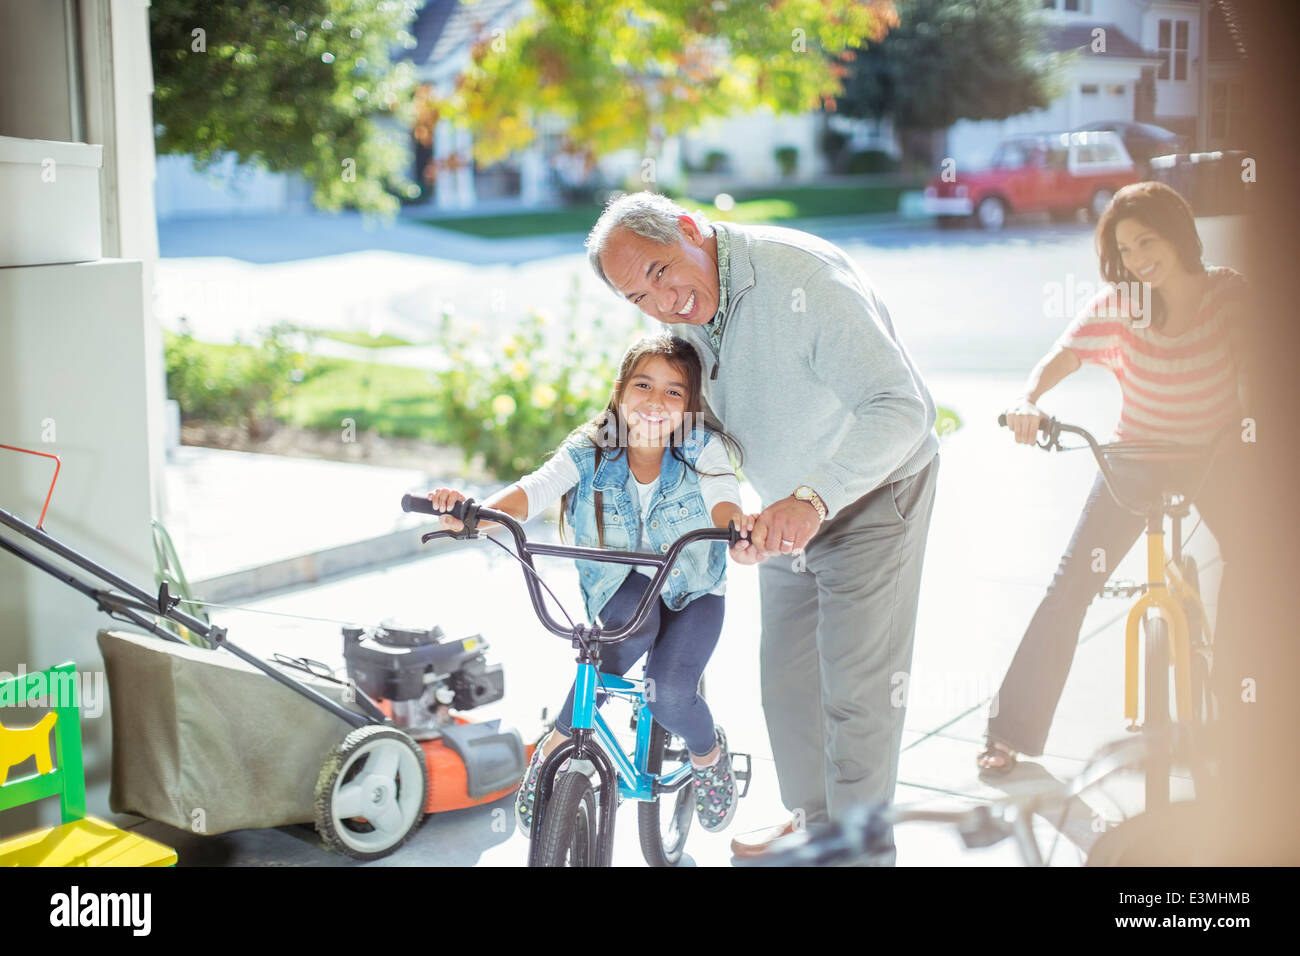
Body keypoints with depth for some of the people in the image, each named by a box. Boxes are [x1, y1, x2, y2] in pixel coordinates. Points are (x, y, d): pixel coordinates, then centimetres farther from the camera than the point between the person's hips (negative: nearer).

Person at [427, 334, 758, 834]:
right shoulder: (589, 450, -16)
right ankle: (559, 742, -17)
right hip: (621, 586, 1)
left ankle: (709, 751, 14)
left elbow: (722, 498, -35)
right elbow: (534, 490, -32)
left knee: (669, 693, -24)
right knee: (636, 622, -35)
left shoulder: (702, 448, -17)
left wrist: (740, 526, -61)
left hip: (694, 590, -1)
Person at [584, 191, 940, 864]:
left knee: (855, 689, -5)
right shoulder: (679, 307, -7)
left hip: (871, 493, -7)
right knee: (785, 677, 14)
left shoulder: (800, 277, -32)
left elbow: (900, 407, -39)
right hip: (789, 508, 7)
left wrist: (812, 498, -51)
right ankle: (810, 820, 34)